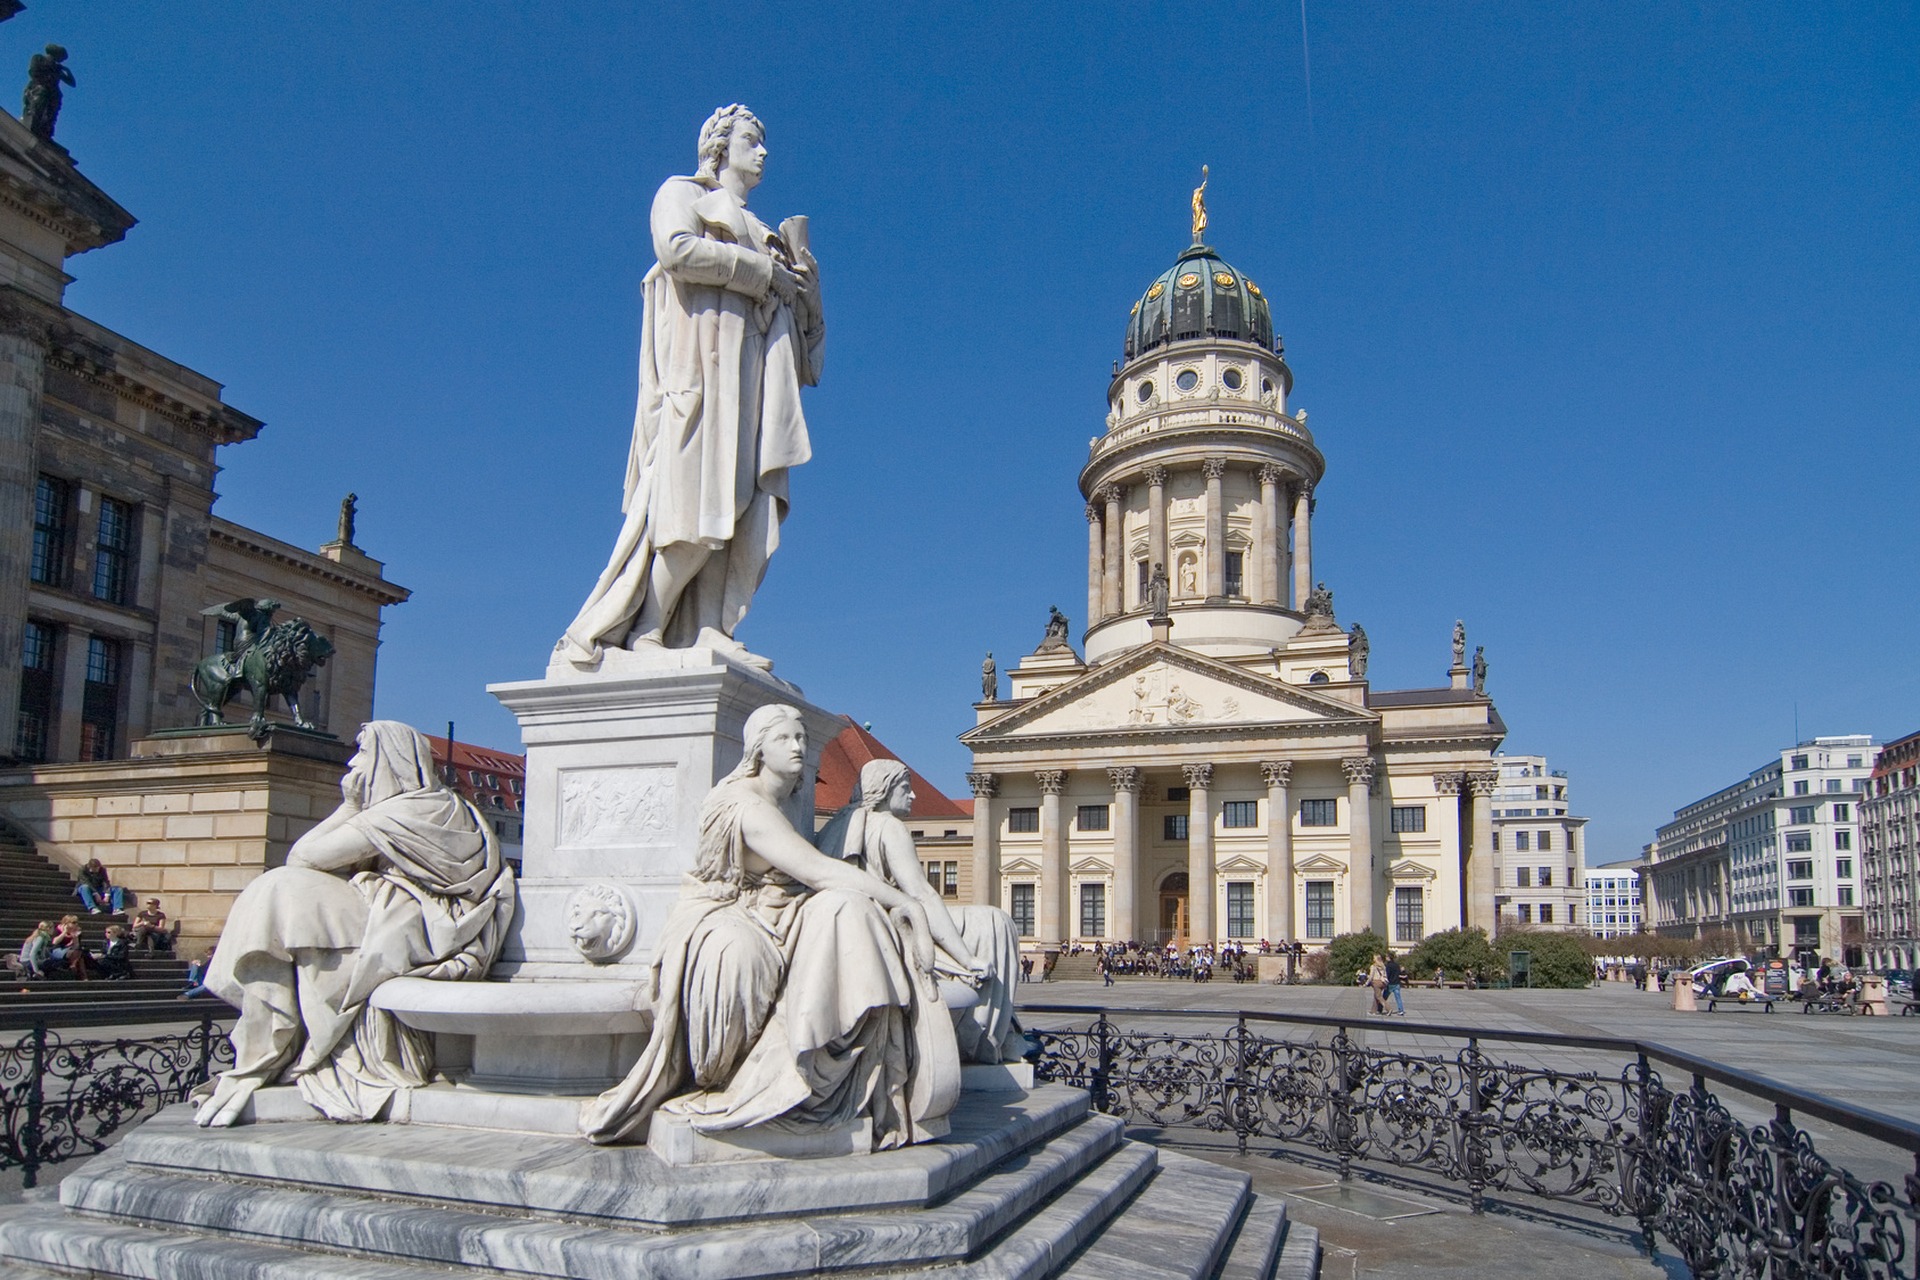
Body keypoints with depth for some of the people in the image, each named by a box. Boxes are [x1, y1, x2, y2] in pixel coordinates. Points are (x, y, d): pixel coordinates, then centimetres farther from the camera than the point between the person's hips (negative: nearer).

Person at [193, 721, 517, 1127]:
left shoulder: (408, 811, -9)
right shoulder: (438, 808, 20)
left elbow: (301, 857, -7)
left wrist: (349, 805, 3)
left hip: (410, 939, -10)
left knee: (283, 893, -11)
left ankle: (257, 1065, -8)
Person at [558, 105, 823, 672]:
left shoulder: (758, 229, 35)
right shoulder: (682, 192, 14)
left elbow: (792, 303, 27)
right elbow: (679, 250, -9)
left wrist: (800, 284, 5)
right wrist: (765, 272, -6)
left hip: (754, 369, 7)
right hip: (702, 358, -7)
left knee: (749, 505, -10)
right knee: (696, 502, -19)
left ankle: (707, 629, -16)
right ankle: (644, 631, -17)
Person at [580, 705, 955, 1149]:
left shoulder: (775, 806, 13)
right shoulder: (746, 804, -17)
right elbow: (817, 870, -24)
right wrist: (906, 903, -23)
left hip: (766, 928, 9)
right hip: (722, 927, -9)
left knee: (849, 908, -8)